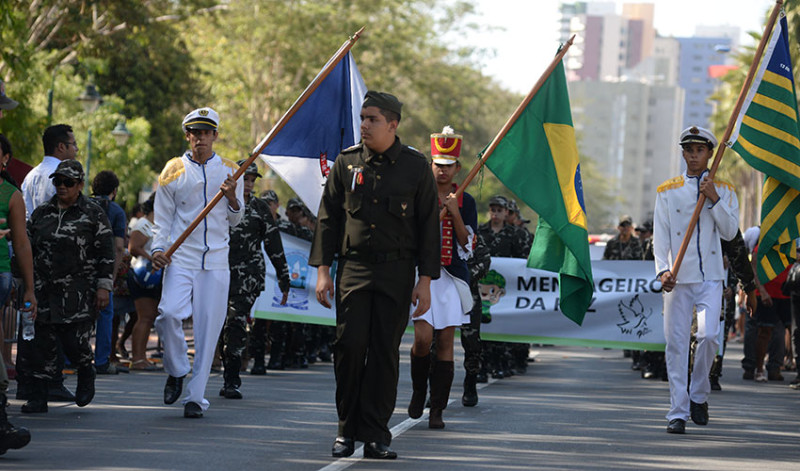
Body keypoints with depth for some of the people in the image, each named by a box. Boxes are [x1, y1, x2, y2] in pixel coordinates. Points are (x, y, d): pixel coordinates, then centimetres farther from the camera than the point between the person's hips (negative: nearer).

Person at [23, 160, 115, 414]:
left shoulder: (93, 214, 3)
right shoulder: (41, 213, 14)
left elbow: (106, 254, 1)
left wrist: (104, 287, -6)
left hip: (80, 291, -4)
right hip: (45, 288, 4)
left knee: (74, 340, -10)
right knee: (43, 341, -1)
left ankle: (86, 374, 22)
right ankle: (37, 397, 3)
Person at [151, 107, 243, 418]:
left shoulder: (230, 171, 10)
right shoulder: (173, 171, 6)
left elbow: (234, 221, 13)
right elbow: (163, 218, 10)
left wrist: (232, 198, -7)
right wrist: (157, 249, -5)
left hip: (216, 261, 1)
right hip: (180, 257, -1)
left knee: (208, 328, -3)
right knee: (169, 313, -22)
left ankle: (195, 396, 3)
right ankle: (176, 371, 3)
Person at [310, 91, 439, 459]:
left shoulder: (416, 167, 2)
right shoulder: (346, 162, 6)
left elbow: (428, 226, 5)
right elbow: (328, 217, 9)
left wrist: (425, 280, 0)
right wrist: (322, 270, 2)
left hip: (397, 272, -1)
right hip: (353, 269, 1)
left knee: (385, 352, 0)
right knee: (349, 346, -7)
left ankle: (376, 434, 5)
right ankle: (347, 429, 6)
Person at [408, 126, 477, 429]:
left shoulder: (466, 202, 7)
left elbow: (467, 245, 0)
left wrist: (454, 213, -10)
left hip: (453, 278, 1)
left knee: (446, 341, 0)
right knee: (423, 337, -15)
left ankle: (437, 410, 5)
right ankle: (419, 391, 12)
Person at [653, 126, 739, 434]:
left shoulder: (724, 191, 9)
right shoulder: (667, 192, 9)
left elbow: (730, 232, -1)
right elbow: (660, 236, 3)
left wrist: (714, 199, -12)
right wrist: (663, 270, -13)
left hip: (711, 278, -1)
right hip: (678, 279, 1)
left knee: (709, 335, -17)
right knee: (676, 343, -3)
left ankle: (698, 395, 6)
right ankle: (678, 412, 1)